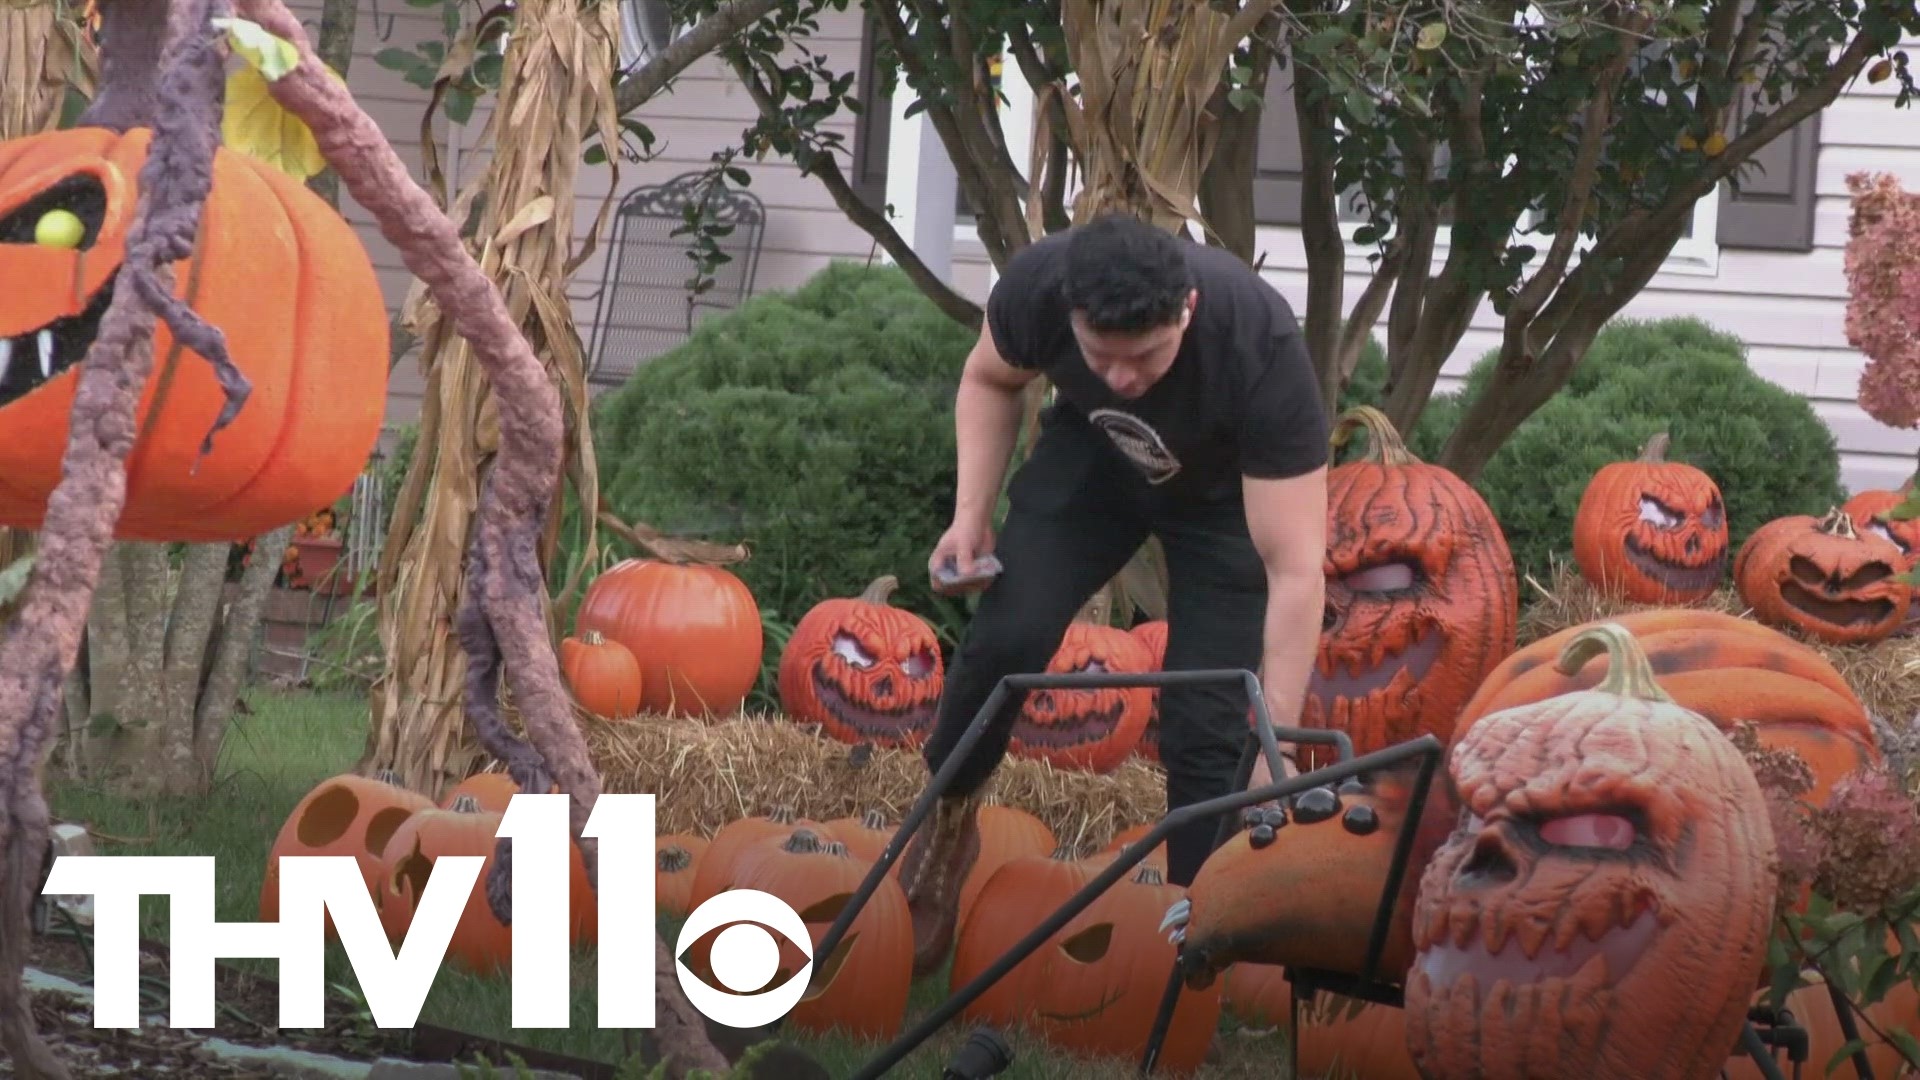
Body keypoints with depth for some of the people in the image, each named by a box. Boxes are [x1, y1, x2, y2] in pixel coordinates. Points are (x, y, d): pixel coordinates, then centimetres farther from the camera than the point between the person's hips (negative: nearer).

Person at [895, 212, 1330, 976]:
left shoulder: (1262, 353, -42)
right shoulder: (1037, 285, -33)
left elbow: (1295, 570, -38)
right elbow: (990, 379, -6)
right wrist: (972, 513, -18)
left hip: (1227, 490, -2)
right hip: (1093, 454, 2)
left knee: (1206, 725, -14)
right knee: (1006, 637, -18)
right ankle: (945, 826, 7)